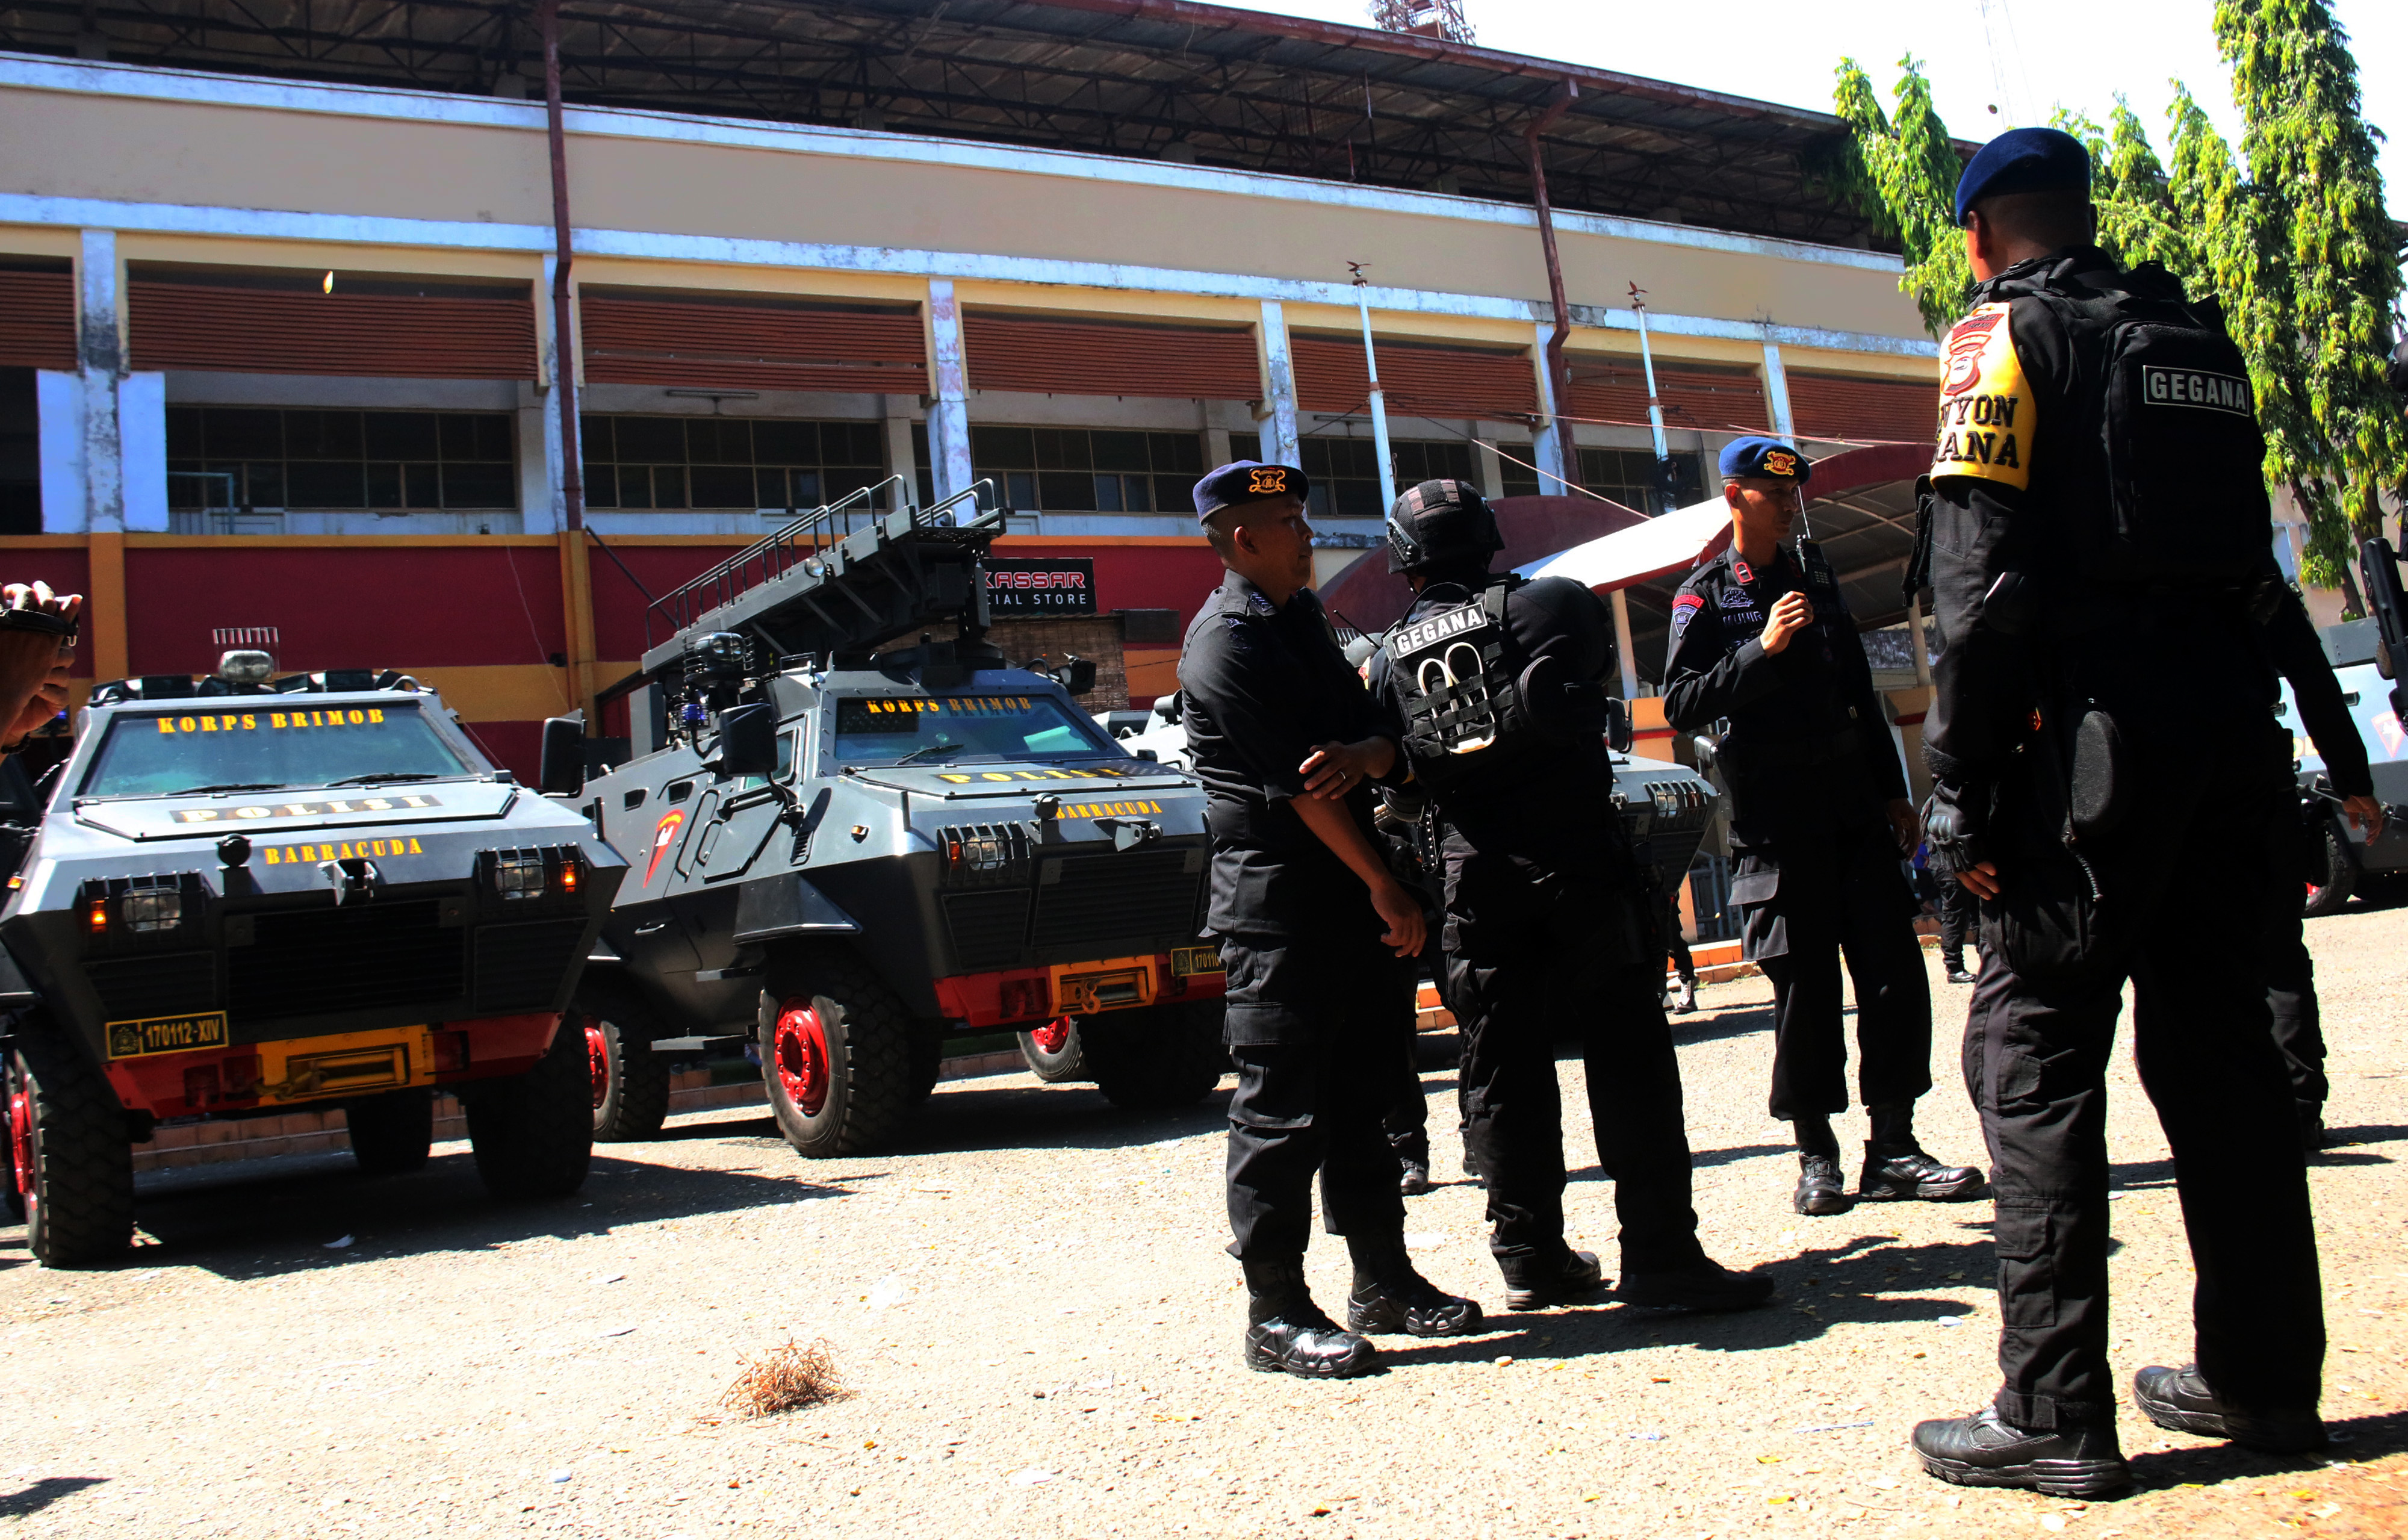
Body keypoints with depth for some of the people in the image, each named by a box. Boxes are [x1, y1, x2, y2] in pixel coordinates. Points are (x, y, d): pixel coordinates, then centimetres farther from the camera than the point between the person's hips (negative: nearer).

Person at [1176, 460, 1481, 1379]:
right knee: (1280, 1108, -4)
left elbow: (1379, 735, 12)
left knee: (1360, 1094, 13)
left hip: (1349, 900, 9)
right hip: (1277, 903, -9)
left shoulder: (1304, 623, 18)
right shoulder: (1226, 645, -11)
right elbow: (1297, 786, -15)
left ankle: (1385, 1284, 23)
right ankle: (1276, 1315, 4)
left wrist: (1364, 753, -14)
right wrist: (1387, 890, -13)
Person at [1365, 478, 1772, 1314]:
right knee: (1627, 1057, -1)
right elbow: (1559, 706, -14)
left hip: (1475, 881, 4)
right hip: (1574, 860, -3)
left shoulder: (1391, 657, 10)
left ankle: (1531, 1258, 14)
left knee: (1502, 1072, 9)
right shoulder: (1551, 605, 0)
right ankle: (1659, 1255, -2)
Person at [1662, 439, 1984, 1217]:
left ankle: (1893, 1150, 7)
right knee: (1805, 986, -2)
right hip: (1775, 817, -5)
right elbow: (1682, 702, -9)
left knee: (1895, 969, 0)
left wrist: (1894, 792, 19)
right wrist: (1763, 648, -18)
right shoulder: (1704, 594, 2)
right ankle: (1817, 1157, 9)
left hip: (1854, 803, 5)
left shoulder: (1817, 577, 19)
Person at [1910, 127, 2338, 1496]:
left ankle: (2054, 1412, -3)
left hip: (2097, 729, -7)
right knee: (2220, 1046, 12)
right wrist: (2242, 731, 19)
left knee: (2034, 1053, -3)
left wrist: (1962, 790, -12)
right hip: (2232, 716, 7)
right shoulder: (2200, 335, 19)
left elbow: (1983, 579, -13)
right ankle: (2264, 1376, 19)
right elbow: (2250, 553, 17)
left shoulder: (2007, 332, -2)